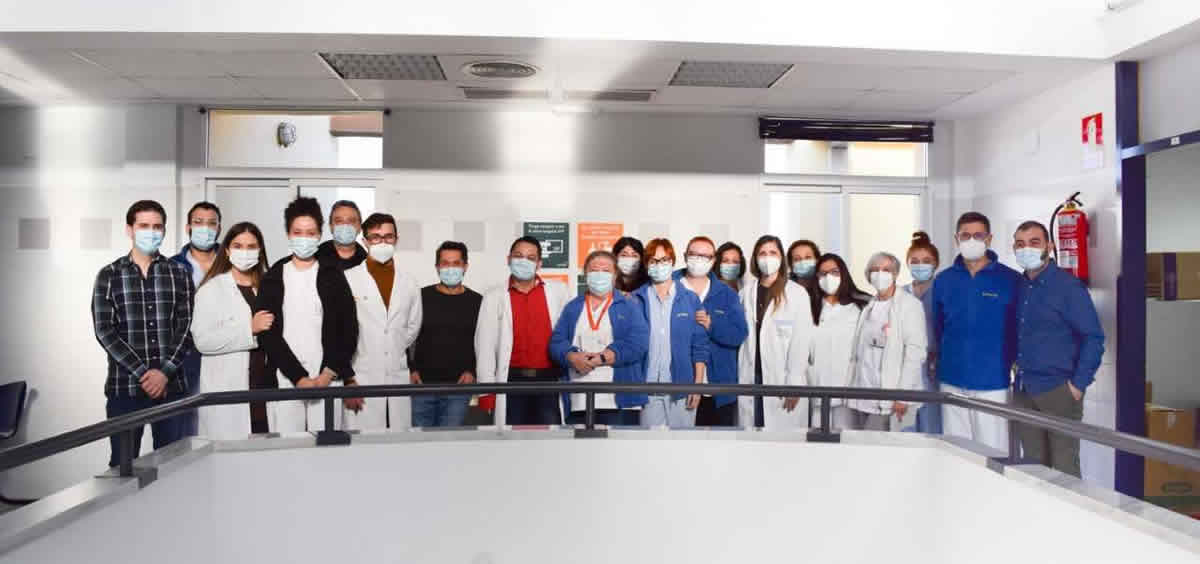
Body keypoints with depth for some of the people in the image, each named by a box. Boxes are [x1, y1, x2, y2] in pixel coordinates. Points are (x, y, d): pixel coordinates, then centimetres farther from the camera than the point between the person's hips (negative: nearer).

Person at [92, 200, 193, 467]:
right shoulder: (109, 276, 4)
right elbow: (105, 331, -3)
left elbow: (187, 328, 0)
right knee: (123, 463, 6)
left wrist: (165, 372, -12)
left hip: (171, 386, 1)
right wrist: (142, 372, -12)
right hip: (124, 387, -1)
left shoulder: (179, 274, 6)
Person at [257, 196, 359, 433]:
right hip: (284, 380, 0)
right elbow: (267, 333, 0)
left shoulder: (333, 276, 7)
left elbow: (349, 330, 3)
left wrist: (329, 373, -8)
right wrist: (299, 377, -9)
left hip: (327, 380, 0)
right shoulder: (272, 278, 7)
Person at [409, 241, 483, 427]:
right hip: (422, 384, 0)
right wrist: (411, 369, -1)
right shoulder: (421, 297, 4)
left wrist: (473, 371, -2)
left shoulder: (477, 302, 5)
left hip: (458, 386, 0)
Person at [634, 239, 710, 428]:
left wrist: (698, 384, -2)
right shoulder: (637, 299, 5)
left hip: (682, 386, 0)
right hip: (646, 386, 0)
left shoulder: (690, 299, 6)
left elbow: (700, 346, 4)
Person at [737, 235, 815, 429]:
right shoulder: (746, 293, 10)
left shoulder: (797, 293, -3)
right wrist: (737, 378, 4)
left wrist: (794, 384, -11)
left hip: (782, 379, -3)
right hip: (750, 378, 3)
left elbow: (801, 341, -6)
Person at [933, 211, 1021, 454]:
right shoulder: (943, 280, 5)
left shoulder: (1010, 280, -4)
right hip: (952, 380, 3)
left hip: (993, 381, -3)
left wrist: (1012, 362, -3)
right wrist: (942, 360, 8)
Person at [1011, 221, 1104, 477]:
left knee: (1064, 469, 2)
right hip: (1023, 391, 6)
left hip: (1059, 391, -5)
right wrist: (1016, 369, 10)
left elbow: (1094, 337, -10)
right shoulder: (1018, 287, 8)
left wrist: (1079, 384, -13)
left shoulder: (1068, 286, -9)